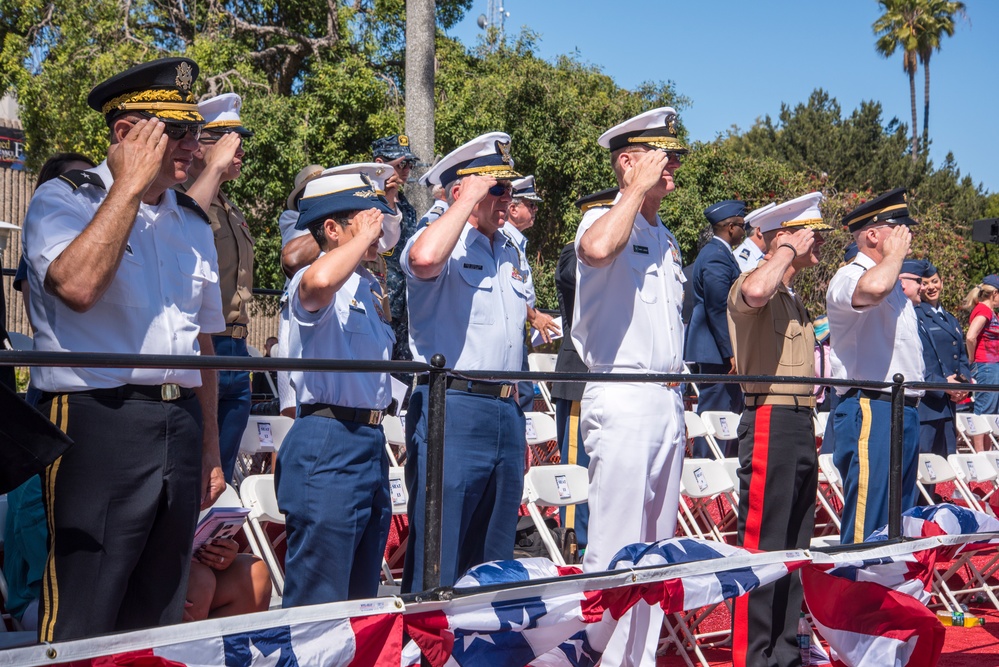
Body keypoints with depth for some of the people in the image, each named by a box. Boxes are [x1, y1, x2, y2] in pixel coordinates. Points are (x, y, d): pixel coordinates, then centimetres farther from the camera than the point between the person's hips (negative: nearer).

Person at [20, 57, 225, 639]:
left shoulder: (194, 224, 18)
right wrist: (130, 185, -13)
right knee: (82, 625, -6)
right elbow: (77, 284, -22)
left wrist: (210, 450, 19)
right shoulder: (65, 199, 0)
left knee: (159, 618, 13)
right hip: (99, 422, -6)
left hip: (181, 428, 6)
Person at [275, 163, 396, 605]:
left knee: (361, 600, 15)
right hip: (328, 446, -9)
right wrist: (362, 237, -21)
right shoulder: (312, 282, -10)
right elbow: (318, 282, -36)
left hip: (371, 443, 9)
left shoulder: (368, 287, 18)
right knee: (318, 604, -5)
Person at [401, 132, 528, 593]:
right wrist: (470, 199, -16)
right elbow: (424, 259, -32)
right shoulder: (442, 243, -4)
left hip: (505, 414, 8)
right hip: (452, 411, -8)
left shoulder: (508, 252, 20)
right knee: (438, 562, -6)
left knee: (494, 562, 13)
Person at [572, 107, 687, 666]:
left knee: (658, 546, 12)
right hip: (622, 398, -8)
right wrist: (639, 189, -19)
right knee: (617, 549, -8)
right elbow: (596, 249, -33)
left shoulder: (667, 238, 19)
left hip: (668, 400, 8)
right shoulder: (605, 219, -6)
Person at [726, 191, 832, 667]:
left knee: (795, 547, 12)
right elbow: (754, 293, -35)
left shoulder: (794, 300, 22)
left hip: (801, 425, 10)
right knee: (762, 544, -8)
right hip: (770, 422, -10)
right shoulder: (755, 284, -8)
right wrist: (788, 248, -18)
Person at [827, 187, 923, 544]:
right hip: (872, 412, -10)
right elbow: (873, 287, -35)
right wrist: (895, 253, -15)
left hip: (903, 412, 10)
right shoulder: (849, 277, -9)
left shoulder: (893, 284, 23)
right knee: (867, 528, -12)